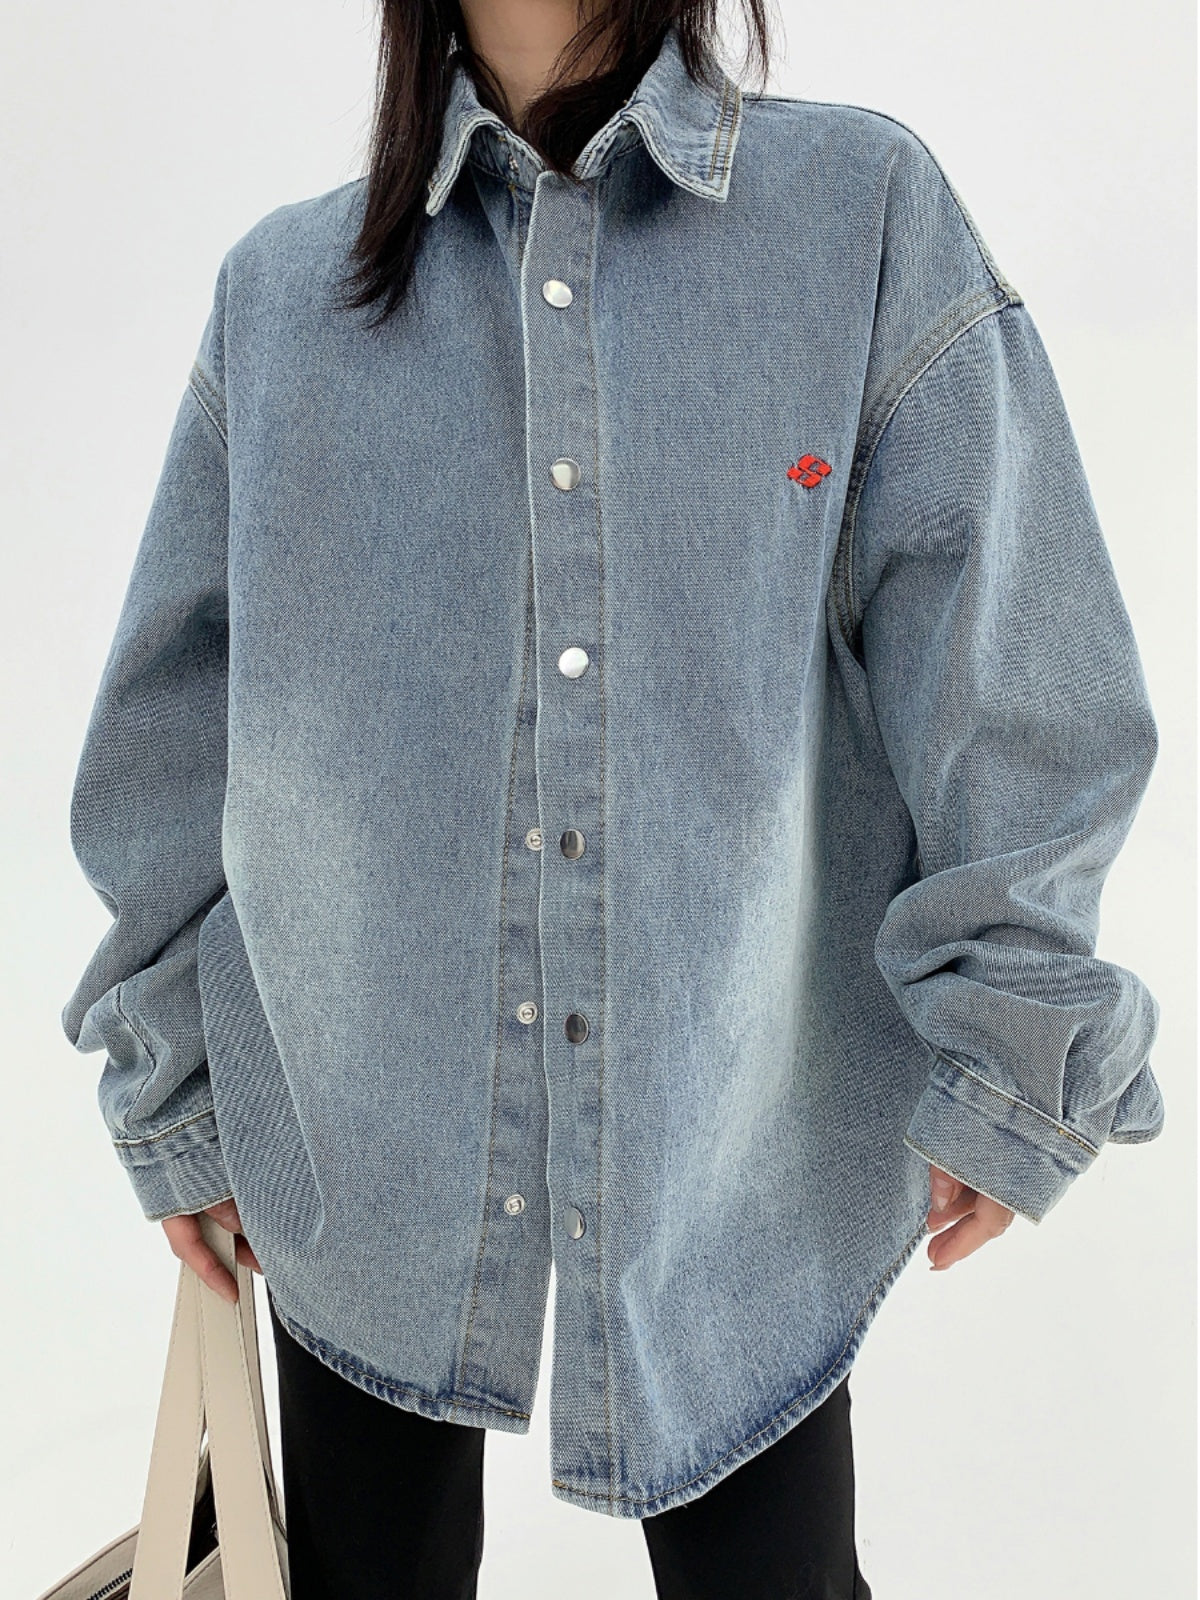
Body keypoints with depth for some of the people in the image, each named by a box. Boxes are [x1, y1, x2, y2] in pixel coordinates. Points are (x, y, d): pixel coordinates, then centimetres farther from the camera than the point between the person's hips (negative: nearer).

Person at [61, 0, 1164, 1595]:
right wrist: (176, 1093, 9)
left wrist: (1011, 1057, -4)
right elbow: (176, 728, 7)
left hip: (743, 1141, -1)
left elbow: (1008, 665, -4)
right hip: (360, 1142, 2)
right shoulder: (280, 289, 2)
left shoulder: (870, 211, -2)